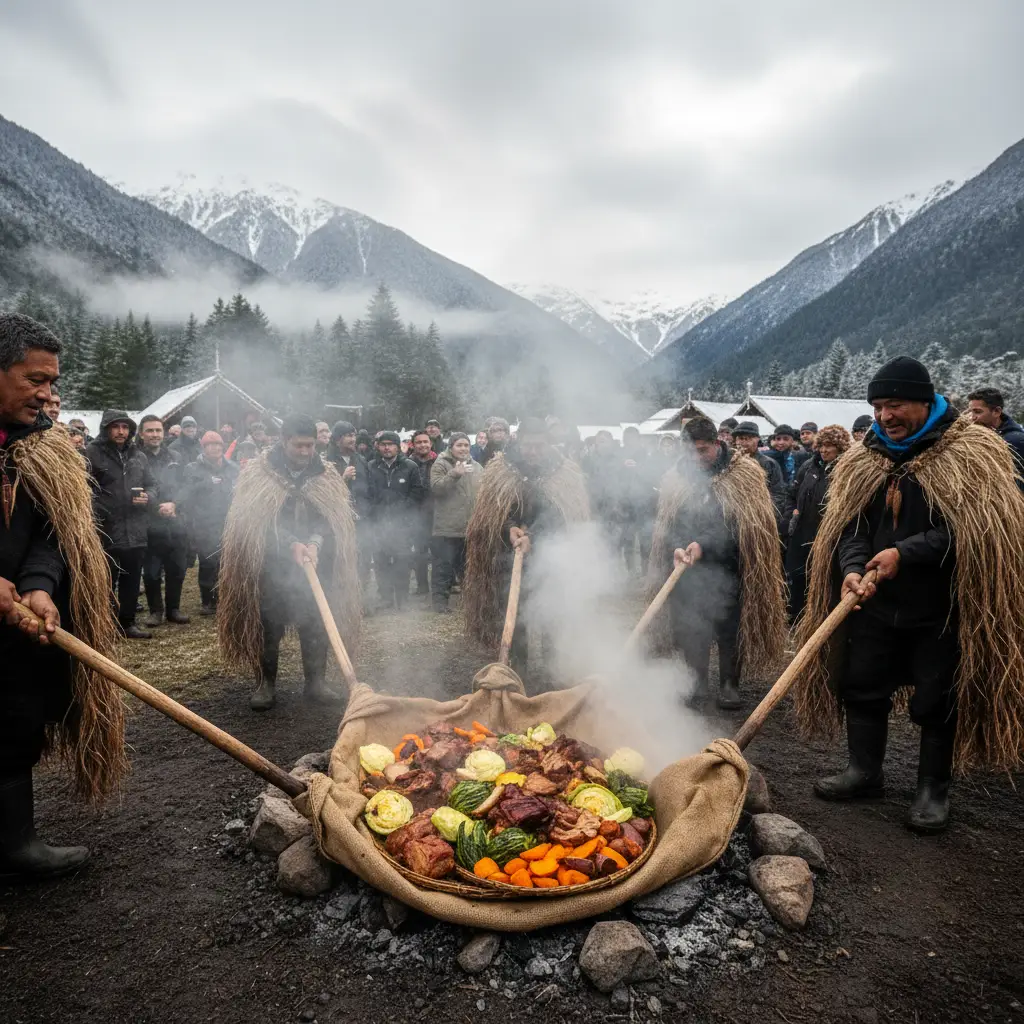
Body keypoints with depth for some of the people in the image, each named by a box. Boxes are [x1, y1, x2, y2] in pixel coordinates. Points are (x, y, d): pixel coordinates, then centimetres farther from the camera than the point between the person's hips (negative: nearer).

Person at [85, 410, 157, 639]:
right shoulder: (92, 454, -4)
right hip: (106, 532, -5)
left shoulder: (138, 456, 15)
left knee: (132, 581, 13)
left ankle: (127, 623, 23)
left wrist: (148, 497, -3)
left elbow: (152, 485, 18)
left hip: (136, 531, 6)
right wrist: (95, 512, -20)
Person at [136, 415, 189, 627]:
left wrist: (173, 504, -7)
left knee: (177, 569, 10)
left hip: (175, 523, 4)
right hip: (150, 525, -4)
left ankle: (174, 608, 25)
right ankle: (155, 610, 19)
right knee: (152, 572, 2)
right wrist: (158, 508, -13)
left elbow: (184, 486, 11)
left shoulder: (174, 457, 13)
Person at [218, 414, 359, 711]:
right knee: (269, 624, 3)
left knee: (316, 624, 5)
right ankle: (266, 684, 16)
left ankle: (316, 681, 17)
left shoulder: (326, 477, 3)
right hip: (271, 564, -2)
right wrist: (291, 545, -24)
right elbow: (255, 521, -12)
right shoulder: (258, 475, -5)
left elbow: (332, 518, -4)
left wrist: (314, 543, -23)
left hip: (315, 563, 2)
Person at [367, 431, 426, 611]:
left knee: (402, 562, 1)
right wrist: (375, 513, -3)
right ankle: (386, 597, 16)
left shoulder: (410, 467, 2)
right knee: (381, 562, 5)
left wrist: (401, 511, -6)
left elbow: (417, 494, 1)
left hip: (403, 524, -1)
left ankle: (401, 599, 12)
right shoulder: (371, 467, 5)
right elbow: (368, 494, 5)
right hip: (379, 523, 1)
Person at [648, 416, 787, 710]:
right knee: (692, 627, 10)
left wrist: (704, 545, -24)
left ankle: (729, 684, 21)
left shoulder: (743, 474, -7)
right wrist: (676, 548, -11)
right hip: (688, 568, 3)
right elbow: (668, 523, 5)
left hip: (727, 568, -3)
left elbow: (742, 523, -15)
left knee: (729, 627, 5)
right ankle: (697, 680, 28)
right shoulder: (678, 478, 4)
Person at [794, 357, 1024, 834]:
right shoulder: (863, 459, 6)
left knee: (937, 700, 6)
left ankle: (934, 789, 25)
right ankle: (864, 771, 29)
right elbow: (849, 524, 2)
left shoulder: (972, 454, -9)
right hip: (874, 601, 5)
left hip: (941, 606, -5)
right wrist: (853, 569, -17)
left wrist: (905, 553, -24)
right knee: (862, 685, 12)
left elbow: (972, 528, -16)